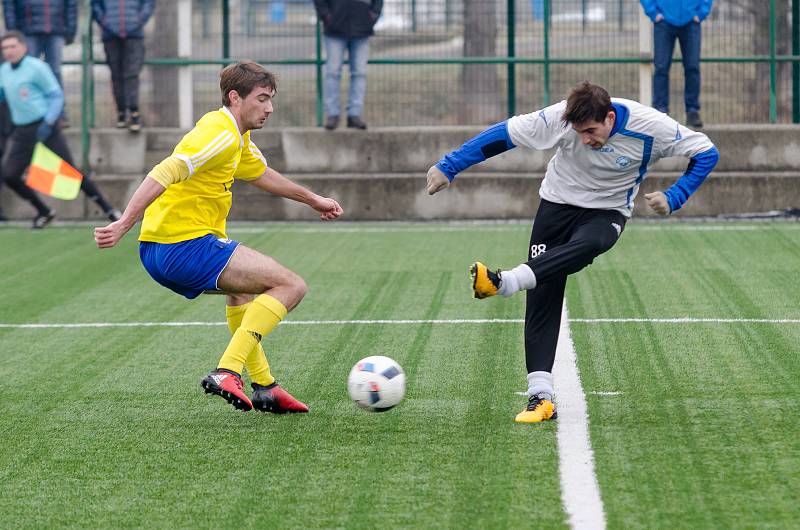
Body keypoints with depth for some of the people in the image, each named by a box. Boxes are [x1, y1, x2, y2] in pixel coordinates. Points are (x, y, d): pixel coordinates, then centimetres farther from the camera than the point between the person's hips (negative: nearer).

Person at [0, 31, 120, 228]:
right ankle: (44, 212, 15)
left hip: (44, 128, -6)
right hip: (21, 132, 6)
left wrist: (48, 123, -20)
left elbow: (56, 96, -9)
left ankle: (107, 209, 6)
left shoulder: (37, 67, -9)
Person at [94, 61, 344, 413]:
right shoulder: (221, 135, -15)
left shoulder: (238, 138, 18)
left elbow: (261, 174, 39)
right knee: (291, 286, -8)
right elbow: (165, 173, -27)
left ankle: (264, 387, 36)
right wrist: (125, 224, -36)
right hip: (187, 247, -11)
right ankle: (227, 372, -17)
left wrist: (313, 200, 50)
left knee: (242, 289, 36)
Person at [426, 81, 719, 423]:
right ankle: (541, 396, -8)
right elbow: (502, 135, -16)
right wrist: (447, 167, -16)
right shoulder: (559, 118, -23)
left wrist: (672, 198, -22)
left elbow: (707, 153, -11)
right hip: (558, 202, 1)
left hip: (607, 212, -1)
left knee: (587, 245, -39)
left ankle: (504, 282, -48)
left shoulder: (651, 127, -23)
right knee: (542, 299, -10)